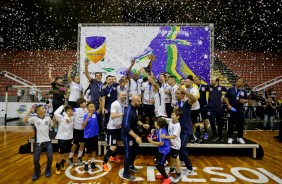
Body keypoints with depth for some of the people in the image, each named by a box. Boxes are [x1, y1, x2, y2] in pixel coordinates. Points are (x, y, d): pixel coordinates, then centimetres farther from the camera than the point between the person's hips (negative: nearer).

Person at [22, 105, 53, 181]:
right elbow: (24, 120, -19)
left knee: (50, 157, -2)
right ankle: (37, 172, 28)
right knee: (35, 159, 0)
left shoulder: (48, 118, 3)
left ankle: (48, 171, 25)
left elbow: (53, 125, 15)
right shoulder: (34, 119, -5)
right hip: (38, 142, -1)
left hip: (48, 142, 2)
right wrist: (30, 111, -17)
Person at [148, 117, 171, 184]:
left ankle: (167, 179, 10)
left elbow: (161, 143, -28)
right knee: (160, 163, 24)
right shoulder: (159, 129, -3)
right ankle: (163, 175, 42)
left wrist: (152, 142, -23)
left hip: (164, 150, -10)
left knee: (157, 164, -2)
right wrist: (153, 131, -2)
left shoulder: (161, 132, -28)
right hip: (162, 149, 10)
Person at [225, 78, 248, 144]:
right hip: (232, 109, -2)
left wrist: (244, 101, -10)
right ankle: (230, 137, 13)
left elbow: (246, 99, 14)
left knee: (240, 124, 8)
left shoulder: (244, 91, 7)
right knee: (231, 124, 3)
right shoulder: (230, 89, -1)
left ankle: (240, 137, 23)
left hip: (240, 110, 3)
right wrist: (228, 105, -13)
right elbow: (226, 98, 0)